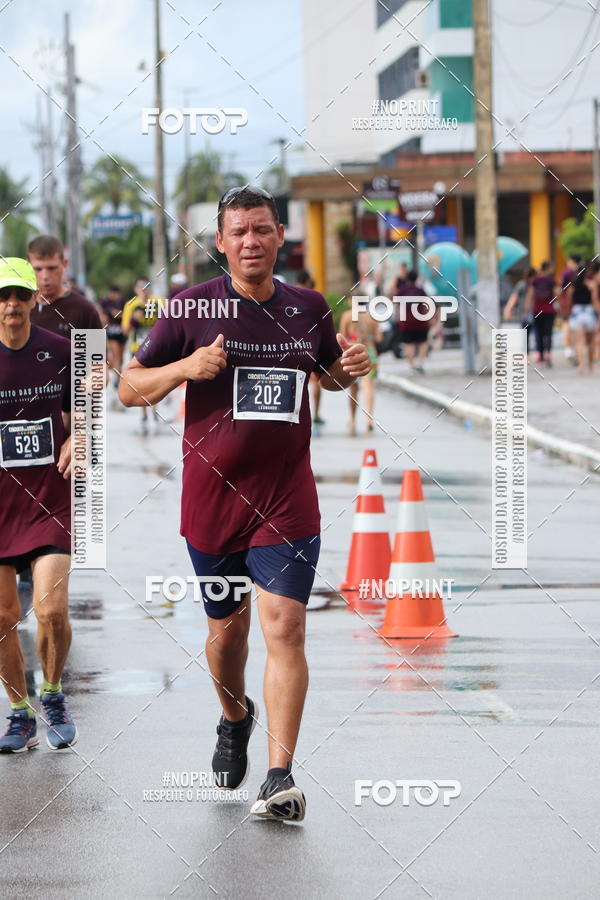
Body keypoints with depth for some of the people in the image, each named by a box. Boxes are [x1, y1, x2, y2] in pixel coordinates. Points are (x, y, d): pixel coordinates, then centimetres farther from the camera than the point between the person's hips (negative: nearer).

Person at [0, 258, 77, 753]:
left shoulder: (61, 351, 0)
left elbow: (78, 412, 14)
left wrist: (75, 440, -6)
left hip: (49, 500, -1)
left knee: (52, 610, -13)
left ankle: (53, 696, 15)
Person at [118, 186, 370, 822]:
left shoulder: (308, 309, 5)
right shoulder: (193, 308, -3)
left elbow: (328, 374, 24)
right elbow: (129, 388, -2)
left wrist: (349, 370, 0)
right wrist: (186, 367, -20)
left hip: (287, 501, 0)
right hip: (212, 499, 0)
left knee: (284, 627, -13)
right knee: (227, 627, 14)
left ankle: (280, 777, -14)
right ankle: (234, 717, 45)